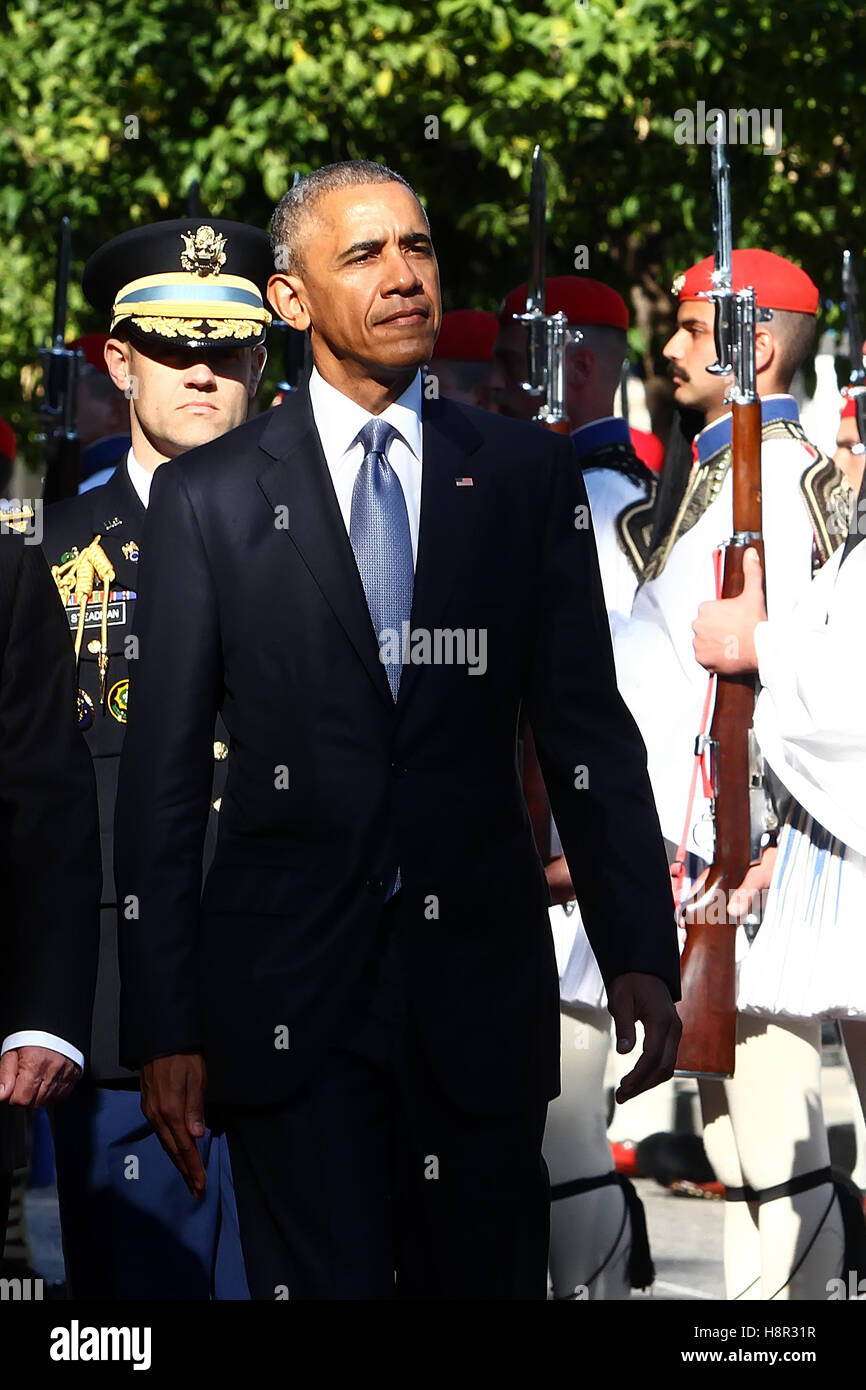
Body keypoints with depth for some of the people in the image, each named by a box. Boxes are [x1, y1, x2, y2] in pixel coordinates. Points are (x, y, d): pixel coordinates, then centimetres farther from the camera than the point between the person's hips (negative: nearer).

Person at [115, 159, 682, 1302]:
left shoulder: (529, 476, 7)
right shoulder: (208, 499, 3)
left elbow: (589, 729, 7)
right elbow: (163, 773, 2)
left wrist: (640, 956, -4)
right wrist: (165, 1029, -3)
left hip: (481, 981, 2)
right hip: (287, 993, -1)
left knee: (486, 1281, 7)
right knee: (324, 1288, -7)